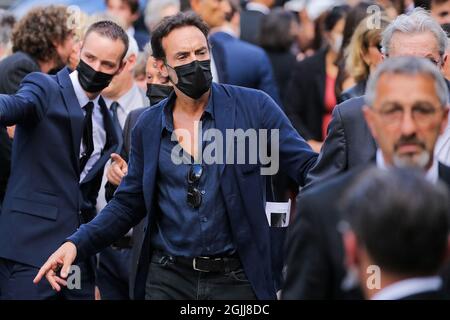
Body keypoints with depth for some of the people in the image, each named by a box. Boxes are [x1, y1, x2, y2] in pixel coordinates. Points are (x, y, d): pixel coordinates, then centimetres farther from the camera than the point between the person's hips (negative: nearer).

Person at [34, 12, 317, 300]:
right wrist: (77, 244, -2)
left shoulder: (253, 107, -3)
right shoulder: (149, 126, 6)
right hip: (168, 278, 2)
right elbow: (128, 204, 11)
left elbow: (307, 166, -6)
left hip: (238, 278, -2)